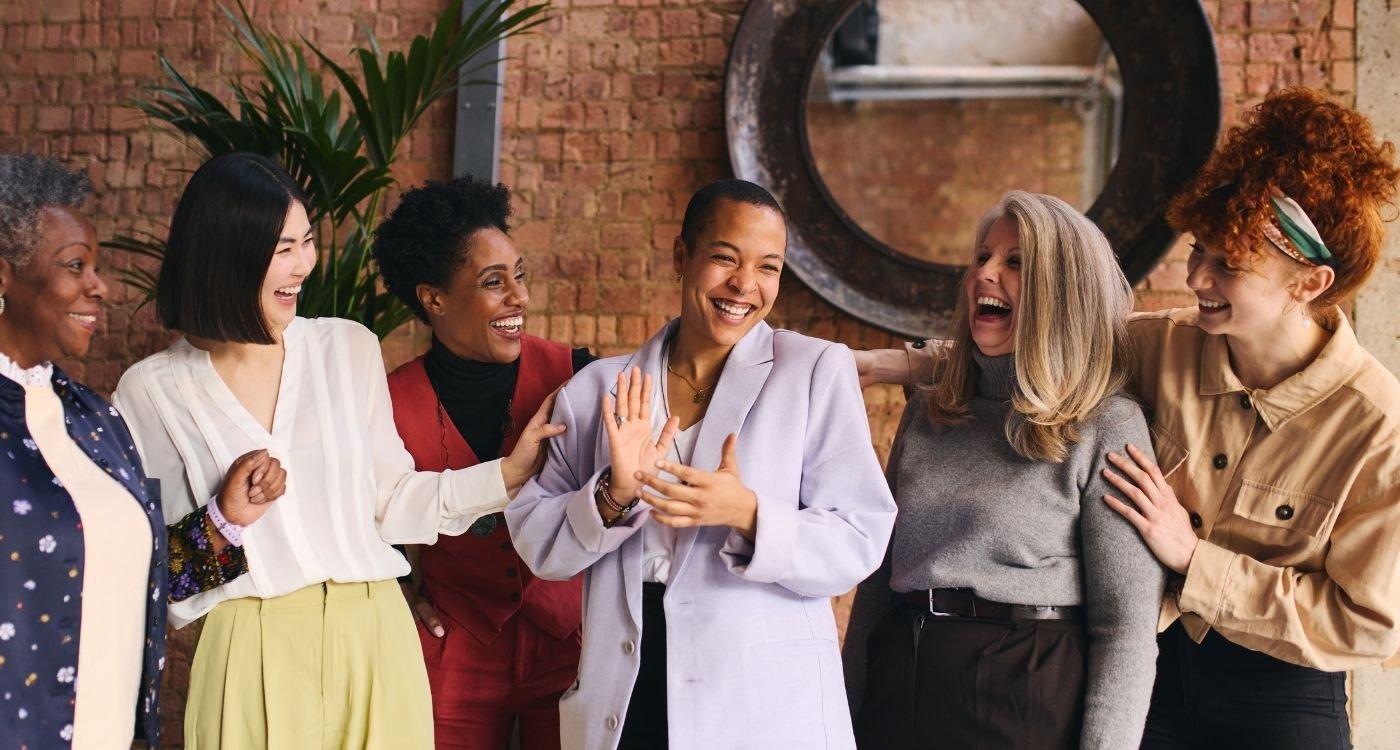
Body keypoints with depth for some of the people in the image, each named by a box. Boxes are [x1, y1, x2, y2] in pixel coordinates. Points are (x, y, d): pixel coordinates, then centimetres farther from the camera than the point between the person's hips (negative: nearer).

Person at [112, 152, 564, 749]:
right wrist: (223, 522, -16)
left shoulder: (350, 348, 4)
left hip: (375, 638, 2)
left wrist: (509, 474, 4)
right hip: (253, 653, -2)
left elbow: (387, 499, 10)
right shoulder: (153, 391, -2)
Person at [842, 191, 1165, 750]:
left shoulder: (1108, 427, -7)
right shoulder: (926, 413, 9)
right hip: (897, 692, 5)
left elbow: (1126, 626, -10)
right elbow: (880, 576, 13)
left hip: (1027, 703, -5)